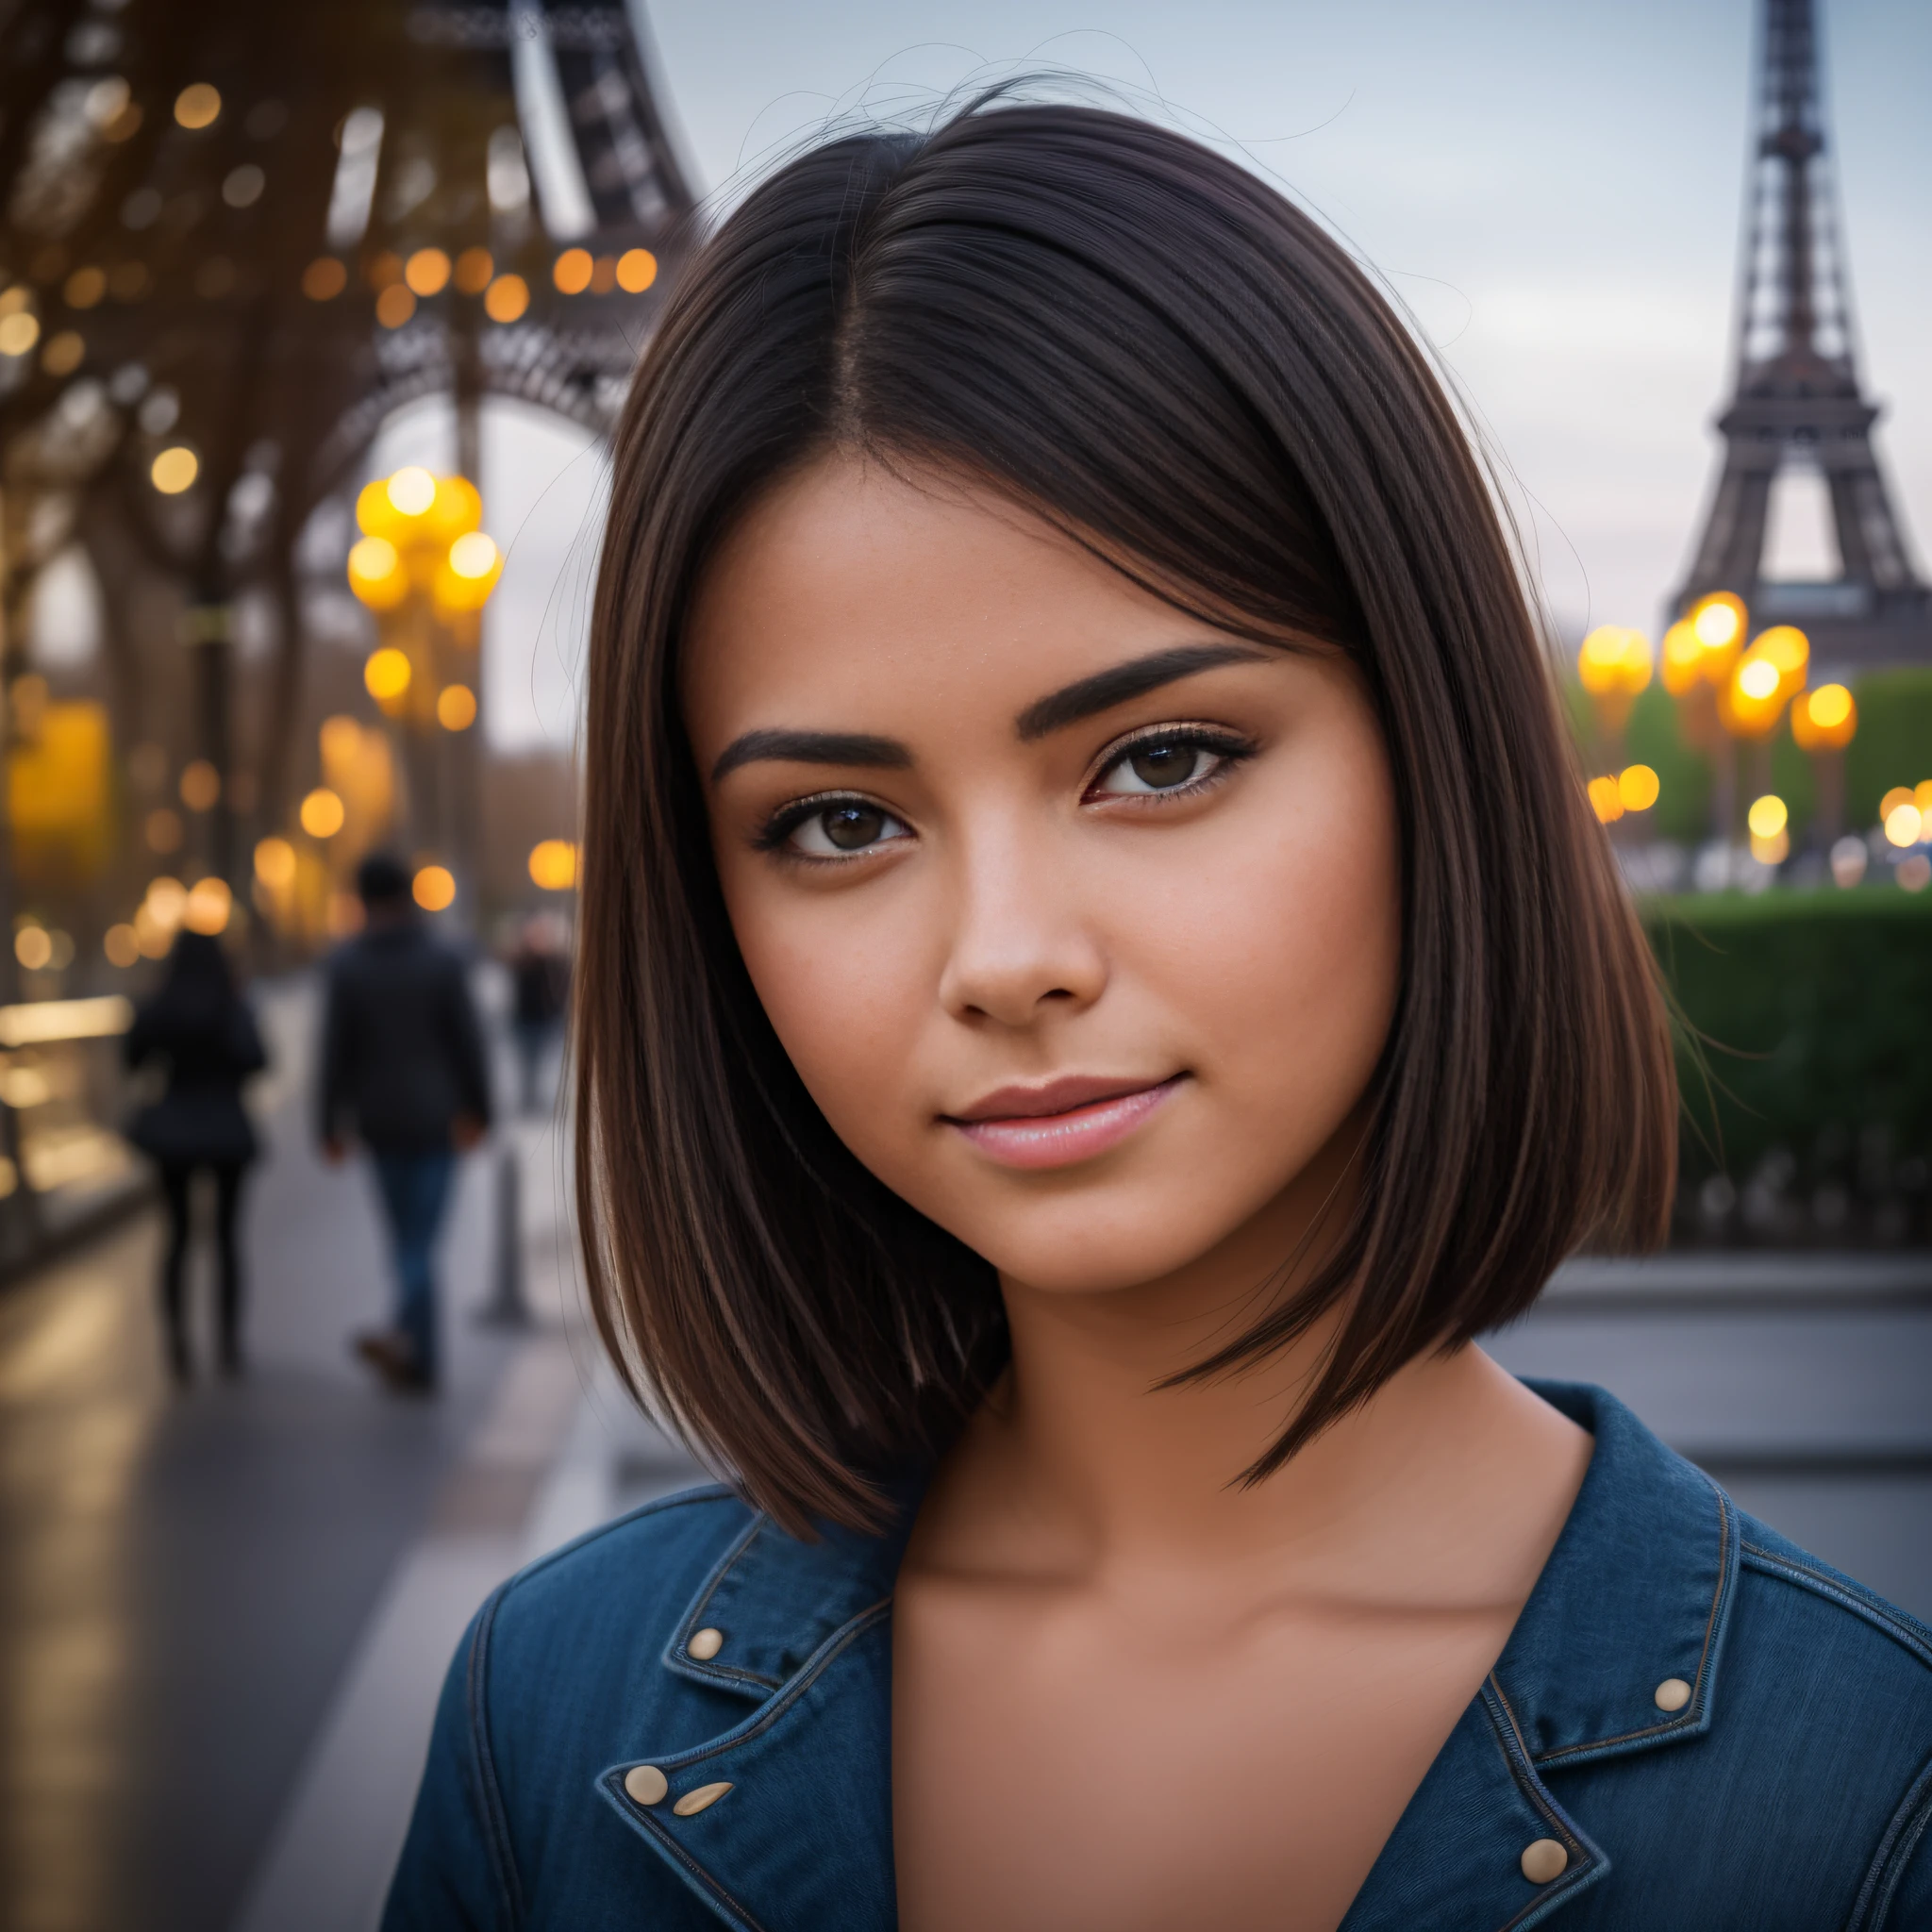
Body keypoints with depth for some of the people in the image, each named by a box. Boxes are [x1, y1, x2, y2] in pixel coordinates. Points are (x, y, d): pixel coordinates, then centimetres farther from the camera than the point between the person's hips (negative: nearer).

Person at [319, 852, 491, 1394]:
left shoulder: (346, 964, -7)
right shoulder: (443, 960, -8)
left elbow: (337, 1051, -7)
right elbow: (468, 1042, -7)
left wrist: (332, 1124, 1)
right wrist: (478, 1110, 4)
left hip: (380, 1120, 2)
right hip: (434, 1119, -2)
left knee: (409, 1235, 15)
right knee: (421, 1238, 0)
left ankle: (419, 1361, 17)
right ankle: (405, 1334, -24)